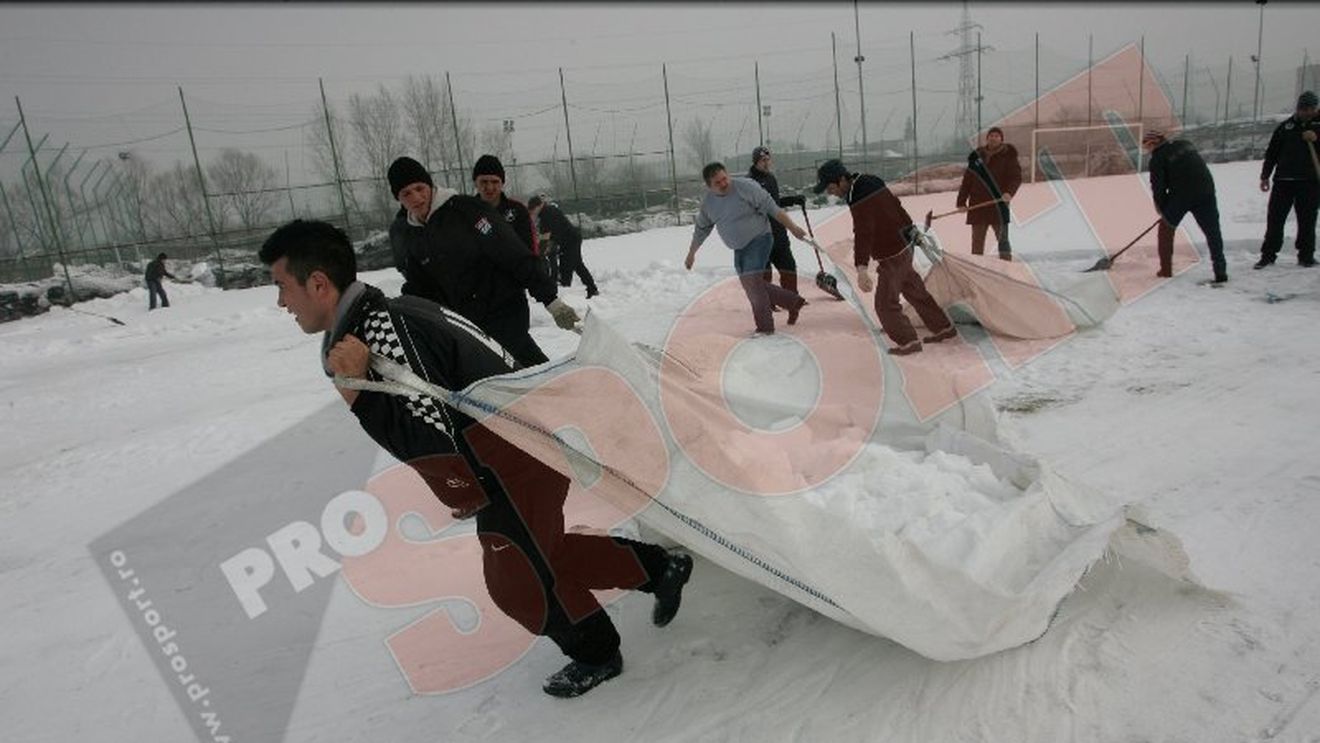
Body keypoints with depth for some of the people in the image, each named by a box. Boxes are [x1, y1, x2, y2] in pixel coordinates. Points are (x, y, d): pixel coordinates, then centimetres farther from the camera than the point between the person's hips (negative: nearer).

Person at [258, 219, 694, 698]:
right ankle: (661, 567, 34)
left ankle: (596, 654, 32)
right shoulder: (384, 313, 6)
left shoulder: (378, 332, -24)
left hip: (514, 465, -9)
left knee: (518, 580, 9)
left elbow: (436, 444, -28)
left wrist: (357, 389, -29)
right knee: (537, 552, 23)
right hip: (525, 436, 9)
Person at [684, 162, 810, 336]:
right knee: (750, 285, 9)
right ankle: (794, 302, 22)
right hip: (739, 248, 7)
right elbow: (701, 229, 14)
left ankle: (765, 326, -5)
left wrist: (793, 227, -19)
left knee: (752, 282, -18)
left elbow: (772, 208, -16)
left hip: (759, 239, -7)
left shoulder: (745, 187, -18)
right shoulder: (708, 201, 0)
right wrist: (691, 254, 21)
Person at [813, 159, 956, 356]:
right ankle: (943, 328, 34)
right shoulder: (871, 182, 6)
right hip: (903, 246, 10)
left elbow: (863, 234, -37)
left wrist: (861, 268, -46)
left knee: (886, 303, -1)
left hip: (892, 255, -10)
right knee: (915, 291, 22)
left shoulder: (859, 200, -26)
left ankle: (908, 341, 7)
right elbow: (896, 204, 20)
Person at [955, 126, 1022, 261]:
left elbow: (1016, 177, -5)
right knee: (977, 240, 5)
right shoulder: (977, 156, 11)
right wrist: (961, 201, 4)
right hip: (977, 205, 3)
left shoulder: (1008, 156, 3)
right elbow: (967, 180, 11)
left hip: (998, 203, -3)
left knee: (1002, 239, -3)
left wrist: (1009, 192, -24)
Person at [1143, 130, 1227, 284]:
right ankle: (1220, 272, 2)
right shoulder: (1186, 144, 18)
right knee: (1212, 231, 6)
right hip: (1205, 191, 5)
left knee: (1166, 227, 16)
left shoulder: (1157, 158, -1)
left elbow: (1158, 186, -4)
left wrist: (1162, 208, 9)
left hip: (1180, 196, -5)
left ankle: (1165, 269, 17)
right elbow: (1196, 169, 22)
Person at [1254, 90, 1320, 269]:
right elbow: (1272, 152, 11)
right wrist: (1265, 176, 5)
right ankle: (1268, 254, 5)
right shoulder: (1286, 126, 10)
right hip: (1284, 180, 1)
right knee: (1275, 217, -1)